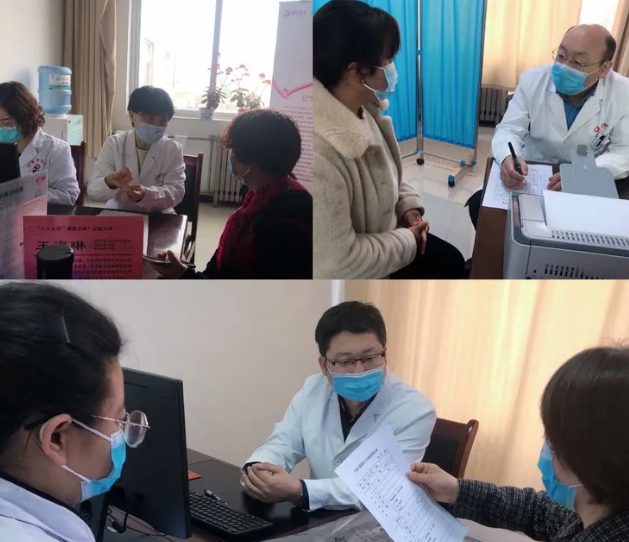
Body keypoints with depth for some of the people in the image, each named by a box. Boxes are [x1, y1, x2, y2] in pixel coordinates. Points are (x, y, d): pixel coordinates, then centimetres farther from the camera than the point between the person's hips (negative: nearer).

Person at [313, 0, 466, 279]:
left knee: (453, 261, 18)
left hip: (379, 233, 9)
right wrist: (408, 241, -18)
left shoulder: (360, 108, -7)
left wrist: (408, 205, -4)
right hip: (355, 272, -8)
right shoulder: (317, 154, -38)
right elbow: (337, 265, -34)